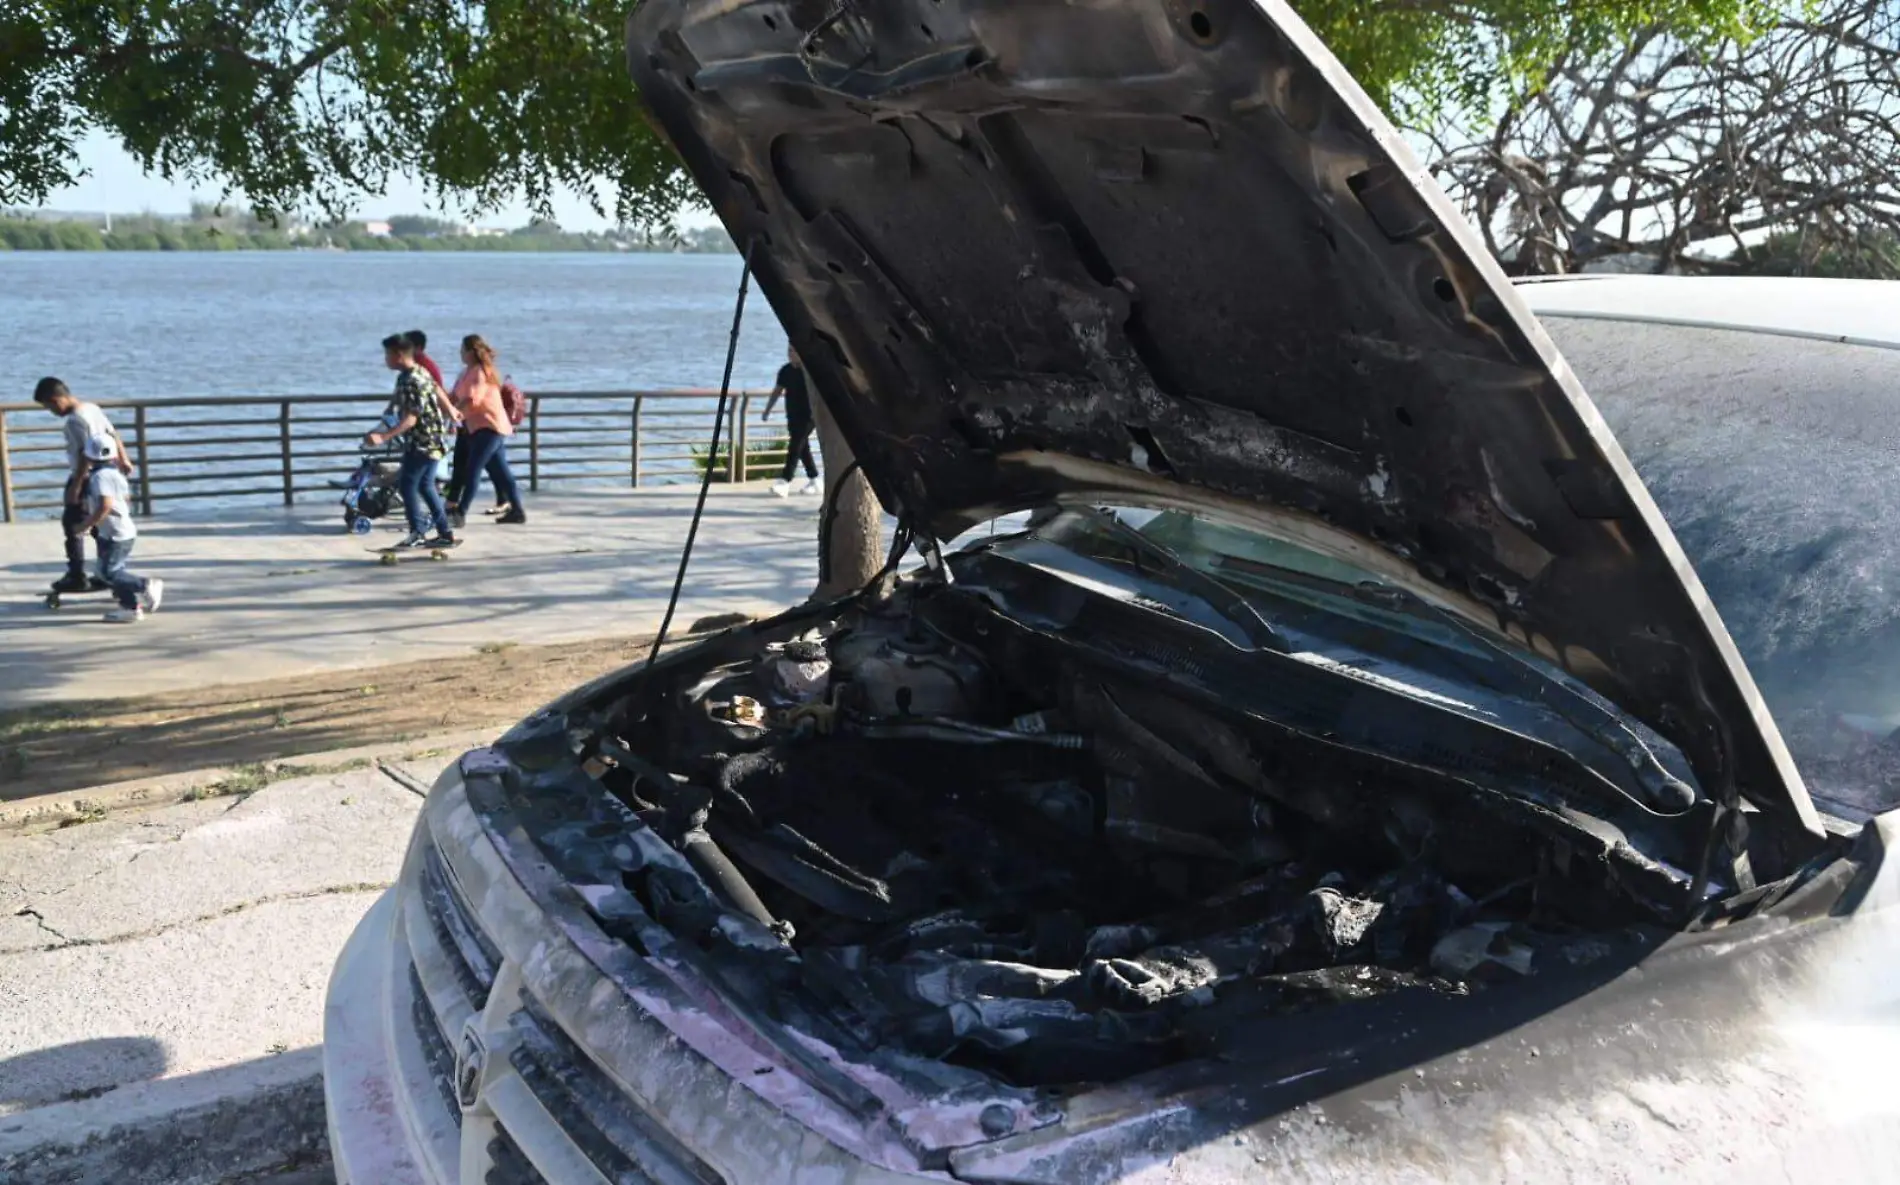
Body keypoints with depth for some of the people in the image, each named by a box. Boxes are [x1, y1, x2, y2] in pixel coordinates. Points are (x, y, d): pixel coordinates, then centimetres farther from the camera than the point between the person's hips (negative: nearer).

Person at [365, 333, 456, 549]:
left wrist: (383, 437, -39)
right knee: (425, 485, 14)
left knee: (407, 485, -8)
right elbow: (437, 390, 26)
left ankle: (417, 533, -7)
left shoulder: (412, 382, -22)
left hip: (423, 441, -10)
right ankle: (445, 533, 16)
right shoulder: (418, 372, 8)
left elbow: (410, 418, -29)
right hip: (430, 439, 10)